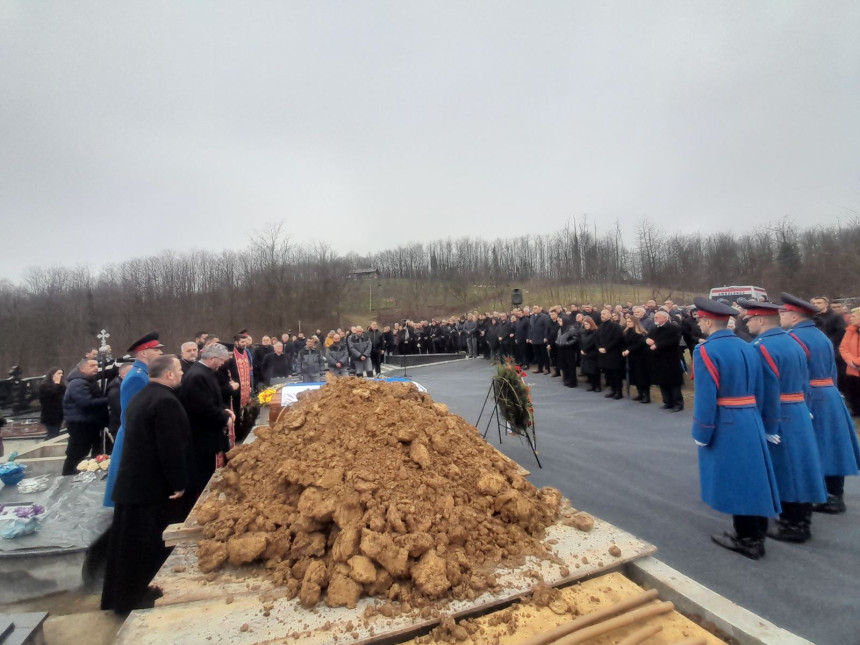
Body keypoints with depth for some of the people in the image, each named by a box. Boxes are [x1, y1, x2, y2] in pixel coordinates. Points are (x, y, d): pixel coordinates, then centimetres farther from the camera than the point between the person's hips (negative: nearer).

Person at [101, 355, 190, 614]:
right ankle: (150, 599, 18)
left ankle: (124, 598, 34)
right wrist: (179, 484, -14)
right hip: (156, 487, -10)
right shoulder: (165, 401, -22)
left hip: (132, 483, 10)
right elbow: (171, 448, -24)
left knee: (131, 544, 20)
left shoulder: (140, 397, 11)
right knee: (158, 548, 4)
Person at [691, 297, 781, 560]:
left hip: (725, 426, -8)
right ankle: (755, 535, 30)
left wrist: (701, 434, -11)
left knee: (734, 481, 5)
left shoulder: (706, 350, -17)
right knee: (752, 477, 16)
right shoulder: (747, 348, 7)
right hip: (751, 422, 8)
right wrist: (751, 416, 17)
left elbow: (705, 398, -20)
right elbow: (758, 390, 9)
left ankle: (747, 540, 18)